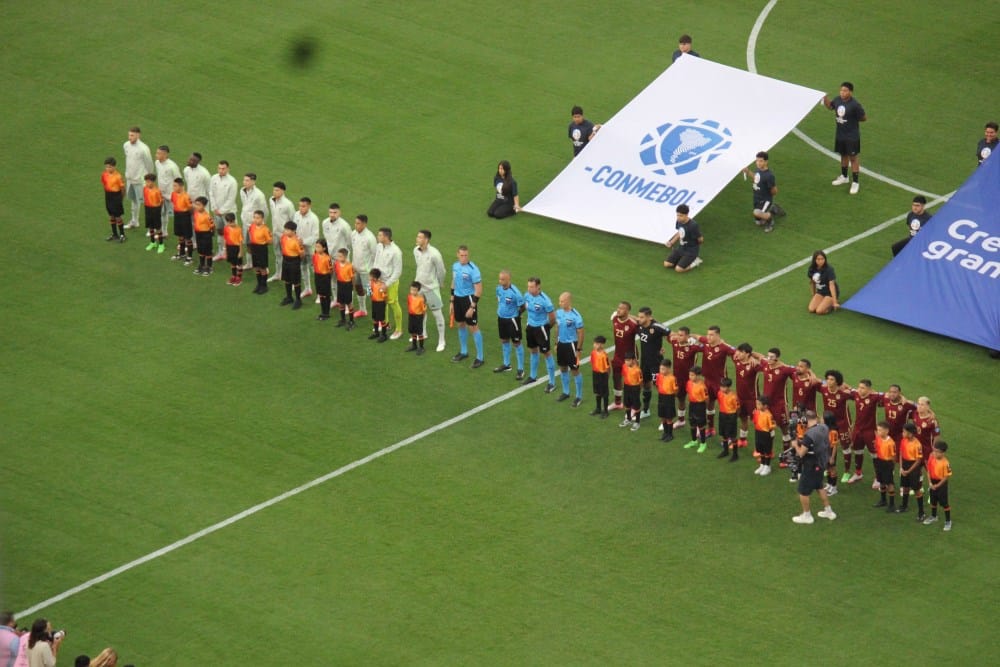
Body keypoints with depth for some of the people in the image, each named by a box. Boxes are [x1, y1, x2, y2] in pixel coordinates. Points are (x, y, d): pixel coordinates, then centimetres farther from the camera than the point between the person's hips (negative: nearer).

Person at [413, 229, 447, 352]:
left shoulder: (434, 254, -24)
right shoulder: (416, 250, -5)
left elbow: (441, 271, -12)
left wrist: (439, 284, 3)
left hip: (431, 287, -7)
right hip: (419, 285, 7)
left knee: (437, 313, 0)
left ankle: (441, 341, 8)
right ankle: (423, 334, 42)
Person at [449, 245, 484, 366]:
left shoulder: (473, 269, -20)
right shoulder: (455, 266, 3)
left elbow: (478, 290, -18)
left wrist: (472, 307, -19)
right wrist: (451, 301, 16)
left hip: (468, 299, -7)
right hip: (457, 298, 7)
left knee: (473, 327, -3)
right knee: (460, 325, 18)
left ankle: (479, 357, 5)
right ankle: (464, 352, 36)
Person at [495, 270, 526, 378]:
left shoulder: (515, 292, -26)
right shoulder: (499, 288, -6)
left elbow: (522, 307, -15)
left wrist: (515, 315, -2)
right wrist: (500, 311, 9)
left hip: (512, 319, -7)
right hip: (501, 318, 7)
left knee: (516, 344, 3)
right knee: (504, 341, 21)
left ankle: (521, 370, 12)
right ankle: (506, 365, 39)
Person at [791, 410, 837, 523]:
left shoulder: (809, 435, -30)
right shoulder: (824, 428, -6)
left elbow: (801, 453, -23)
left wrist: (796, 445, -3)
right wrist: (803, 442, 8)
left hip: (811, 467, -8)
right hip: (822, 463, 8)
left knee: (803, 491, 10)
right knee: (819, 487, 28)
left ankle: (806, 516, 23)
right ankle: (828, 511, 38)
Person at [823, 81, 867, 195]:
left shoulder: (855, 105, -23)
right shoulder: (838, 100, -5)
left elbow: (864, 118, -14)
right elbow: (830, 105, 16)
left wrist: (853, 120, -6)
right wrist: (825, 98, -2)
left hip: (852, 136, -7)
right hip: (840, 135, 7)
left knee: (853, 157, 2)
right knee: (843, 155, 23)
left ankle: (855, 182, 10)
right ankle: (844, 177, 42)